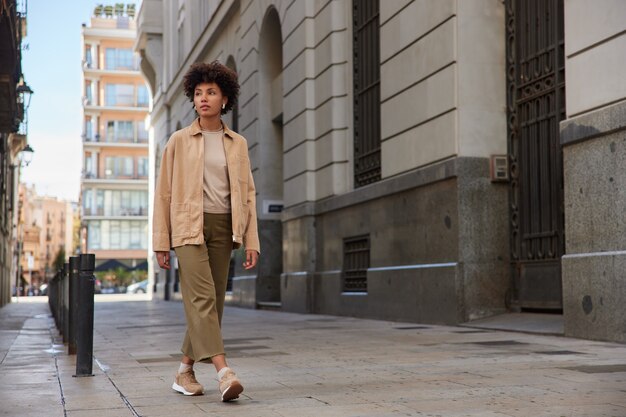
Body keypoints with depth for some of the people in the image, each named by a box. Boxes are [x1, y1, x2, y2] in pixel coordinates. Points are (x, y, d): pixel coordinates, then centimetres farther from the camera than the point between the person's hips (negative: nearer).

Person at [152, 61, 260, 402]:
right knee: (202, 297, -18)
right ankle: (224, 373, -29)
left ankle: (185, 371, 17)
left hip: (222, 227, 3)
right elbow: (163, 192, 4)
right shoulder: (179, 140, 5)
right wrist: (160, 242, -2)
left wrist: (251, 241, 0)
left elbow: (247, 194, 9)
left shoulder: (238, 144, 11)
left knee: (212, 302, 3)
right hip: (188, 225, -3)